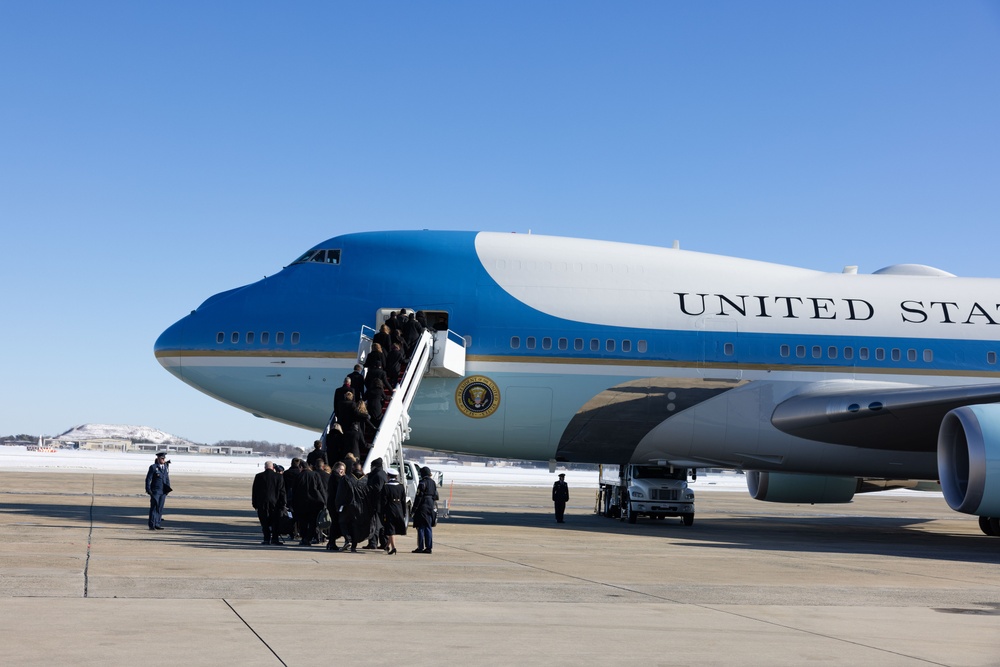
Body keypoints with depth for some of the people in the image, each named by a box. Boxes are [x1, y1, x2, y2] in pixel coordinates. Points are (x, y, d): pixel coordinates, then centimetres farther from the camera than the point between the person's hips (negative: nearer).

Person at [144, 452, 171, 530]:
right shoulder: (153, 467, -6)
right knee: (153, 508, -3)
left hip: (163, 491, 5)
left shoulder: (166, 466, 10)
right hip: (155, 491, -5)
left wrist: (168, 488, 11)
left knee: (160, 508, 6)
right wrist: (148, 490, -12)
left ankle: (157, 524, 11)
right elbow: (148, 479, -7)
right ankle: (152, 525, 0)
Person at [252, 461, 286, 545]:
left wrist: (255, 504, 9)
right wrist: (283, 505, 4)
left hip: (262, 503, 0)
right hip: (275, 503, 0)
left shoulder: (259, 476, 0)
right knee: (275, 522, 7)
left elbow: (255, 491, 3)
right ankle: (275, 538, 3)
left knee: (265, 522, 6)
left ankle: (267, 539, 3)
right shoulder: (279, 477, -2)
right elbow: (282, 492, -1)